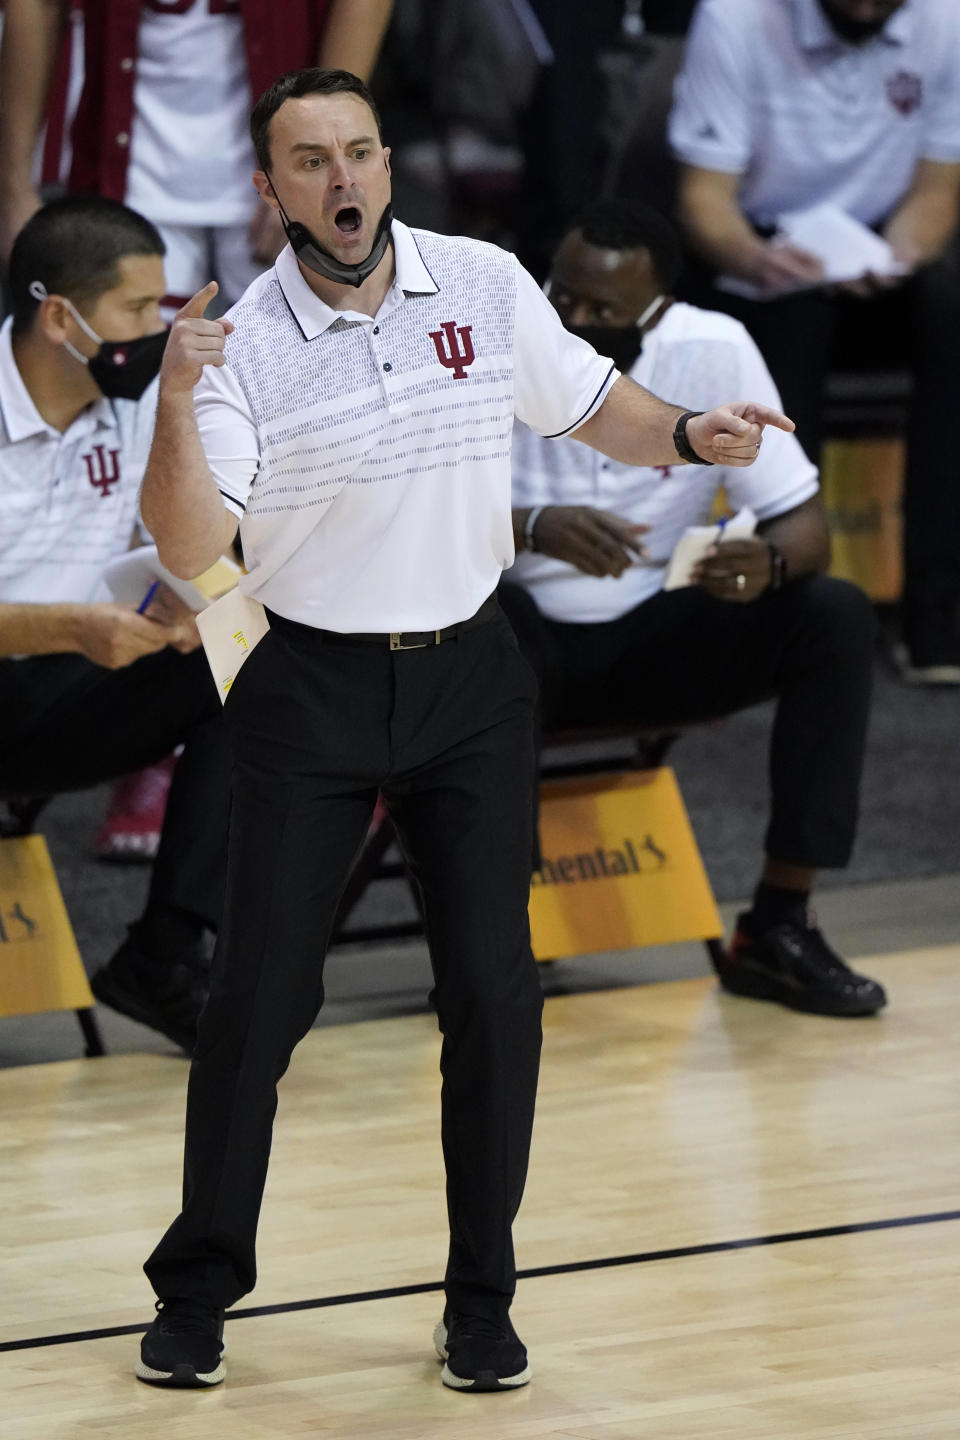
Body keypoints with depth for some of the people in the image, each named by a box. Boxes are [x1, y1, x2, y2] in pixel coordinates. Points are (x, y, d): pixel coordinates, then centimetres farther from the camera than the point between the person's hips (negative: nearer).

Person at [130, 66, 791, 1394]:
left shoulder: (485, 286, -2)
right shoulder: (243, 347, -11)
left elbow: (587, 402, 13)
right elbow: (190, 554, -20)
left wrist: (686, 435, -7)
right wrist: (176, 407, -35)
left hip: (470, 685, 2)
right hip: (310, 698, -2)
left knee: (494, 995, -3)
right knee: (257, 999, -3)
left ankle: (481, 1303, 11)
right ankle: (197, 1295, 13)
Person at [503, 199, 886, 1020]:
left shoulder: (716, 352, -8)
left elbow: (805, 526, -6)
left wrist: (768, 563, -31)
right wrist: (530, 528, -37)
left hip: (650, 643, 3)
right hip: (526, 637, -3)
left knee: (837, 616, -20)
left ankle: (778, 928, -18)